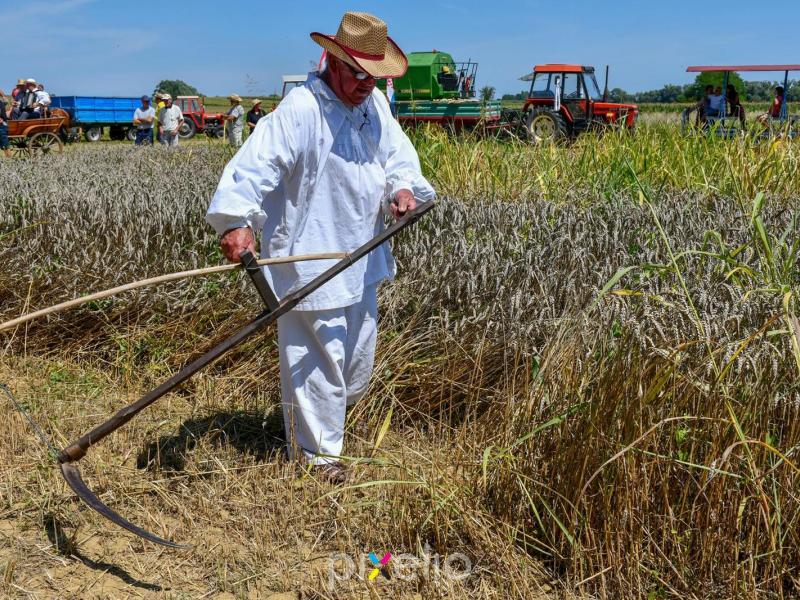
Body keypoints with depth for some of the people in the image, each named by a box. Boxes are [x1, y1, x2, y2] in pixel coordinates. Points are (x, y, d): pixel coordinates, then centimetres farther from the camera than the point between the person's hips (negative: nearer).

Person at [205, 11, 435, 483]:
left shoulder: (374, 103, 6)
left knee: (358, 357, 22)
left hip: (363, 260, 9)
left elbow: (397, 153, 10)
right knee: (319, 358, 2)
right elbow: (256, 163, -30)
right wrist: (237, 220, -45)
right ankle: (317, 450, 22)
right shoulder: (301, 109, -20)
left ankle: (325, 416, 47)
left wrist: (403, 187, -12)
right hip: (312, 262, -8)